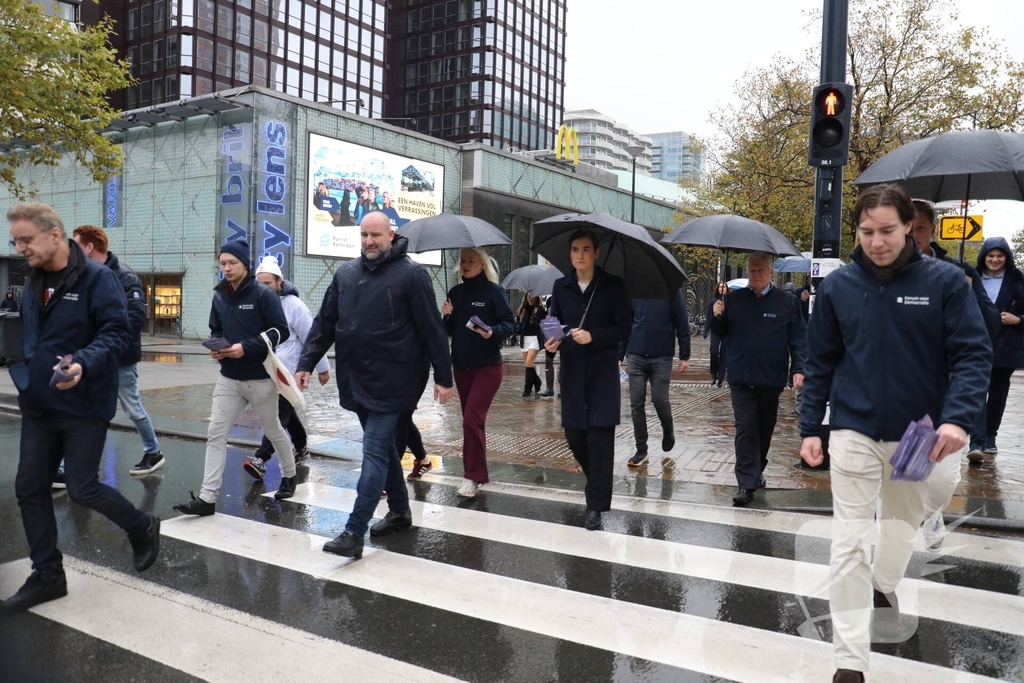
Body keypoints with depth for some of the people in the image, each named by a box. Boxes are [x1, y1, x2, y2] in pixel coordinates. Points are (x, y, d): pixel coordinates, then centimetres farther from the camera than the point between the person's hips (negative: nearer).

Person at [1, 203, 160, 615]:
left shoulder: (97, 278, -14)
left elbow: (117, 332, -19)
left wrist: (84, 363, -34)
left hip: (83, 406, -7)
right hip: (38, 407, 7)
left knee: (83, 490, 0)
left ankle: (143, 528, 27)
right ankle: (47, 576, 23)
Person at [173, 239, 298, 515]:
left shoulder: (264, 294, -12)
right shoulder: (219, 297, 5)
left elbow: (280, 331, -15)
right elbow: (216, 331, 17)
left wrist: (246, 347, -23)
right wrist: (216, 348, -6)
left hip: (260, 379, -4)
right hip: (228, 379, 5)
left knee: (273, 430, 14)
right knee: (215, 435, -3)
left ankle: (289, 475, 38)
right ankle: (207, 497, 0)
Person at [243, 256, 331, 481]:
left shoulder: (293, 305, -14)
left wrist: (322, 367, -7)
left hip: (289, 371, -8)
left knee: (280, 411, -11)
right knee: (285, 409, 19)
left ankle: (261, 458, -15)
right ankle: (301, 447, 35)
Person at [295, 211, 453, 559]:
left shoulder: (411, 274, -8)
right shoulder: (345, 274, 9)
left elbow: (432, 329, -9)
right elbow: (324, 323, 12)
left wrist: (443, 377, -10)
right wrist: (306, 363, 4)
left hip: (392, 382, -6)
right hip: (356, 380, 6)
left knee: (374, 451, -7)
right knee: (383, 447, 18)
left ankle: (354, 532, -4)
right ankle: (399, 510, 34)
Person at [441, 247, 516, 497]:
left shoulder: (493, 291, -7)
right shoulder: (455, 293, 7)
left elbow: (510, 323, -8)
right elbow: (449, 331, 9)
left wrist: (493, 332, -26)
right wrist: (447, 316, -11)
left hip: (488, 366, -5)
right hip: (461, 366, 5)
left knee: (472, 419, -12)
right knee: (471, 420, 11)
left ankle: (473, 475, -3)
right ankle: (476, 471, 23)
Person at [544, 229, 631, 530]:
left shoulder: (612, 285, -3)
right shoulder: (561, 286, 7)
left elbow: (623, 328, -6)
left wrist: (593, 336, -20)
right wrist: (550, 341, -11)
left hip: (602, 371, -4)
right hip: (572, 371, 4)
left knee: (599, 436, -6)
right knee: (574, 434, 8)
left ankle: (596, 505, 2)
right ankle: (598, 483, 36)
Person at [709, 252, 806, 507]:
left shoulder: (787, 302, 1)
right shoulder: (733, 299, 4)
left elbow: (798, 338, 2)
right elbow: (720, 333, 9)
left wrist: (798, 369, -8)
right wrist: (717, 316, -13)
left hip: (772, 380, 1)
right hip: (741, 378, -1)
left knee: (765, 429, 14)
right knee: (746, 428, -6)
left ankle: (755, 472, 33)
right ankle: (747, 484, -5)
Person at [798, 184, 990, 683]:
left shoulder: (945, 280, -7)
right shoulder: (837, 286, -3)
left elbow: (972, 353, -10)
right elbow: (820, 363, 2)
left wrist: (957, 417, -25)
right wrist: (810, 428, 0)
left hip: (918, 432, 1)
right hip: (854, 431, 0)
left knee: (903, 525, 21)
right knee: (850, 542, -3)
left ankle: (884, 585, 52)